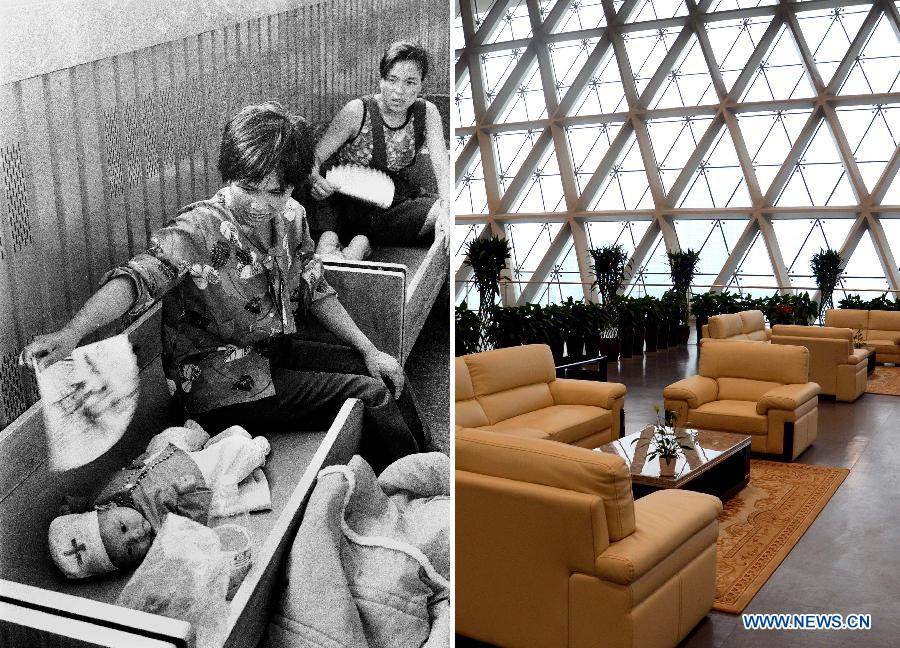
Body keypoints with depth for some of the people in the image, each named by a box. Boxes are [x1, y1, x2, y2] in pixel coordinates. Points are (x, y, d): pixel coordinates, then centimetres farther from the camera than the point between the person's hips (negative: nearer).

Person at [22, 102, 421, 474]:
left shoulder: (290, 217, -2)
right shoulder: (198, 230, -23)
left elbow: (315, 291, 8)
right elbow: (137, 278, -39)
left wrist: (368, 350, 2)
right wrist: (70, 333, -56)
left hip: (278, 350, 7)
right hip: (226, 388, -7)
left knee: (382, 373, 5)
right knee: (372, 395, -13)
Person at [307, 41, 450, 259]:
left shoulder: (427, 113, -2)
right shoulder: (357, 112, -12)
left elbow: (443, 169, -12)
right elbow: (314, 158, -9)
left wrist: (446, 210, -33)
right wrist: (315, 179, -34)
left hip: (401, 199, 6)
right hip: (356, 207, -5)